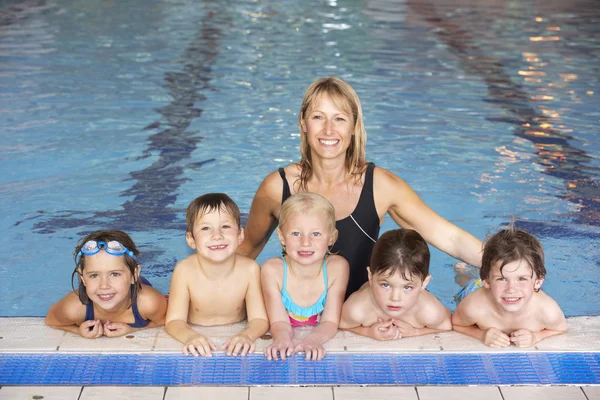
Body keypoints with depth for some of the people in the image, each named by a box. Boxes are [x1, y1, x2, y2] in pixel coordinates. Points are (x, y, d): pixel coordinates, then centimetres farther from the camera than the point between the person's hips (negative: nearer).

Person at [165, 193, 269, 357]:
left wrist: (247, 335, -34)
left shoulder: (249, 270, -14)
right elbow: (174, 321, -13)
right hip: (198, 348, -1)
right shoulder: (184, 270, -15)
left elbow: (259, 319, -12)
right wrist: (190, 337, -35)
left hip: (235, 344, 1)